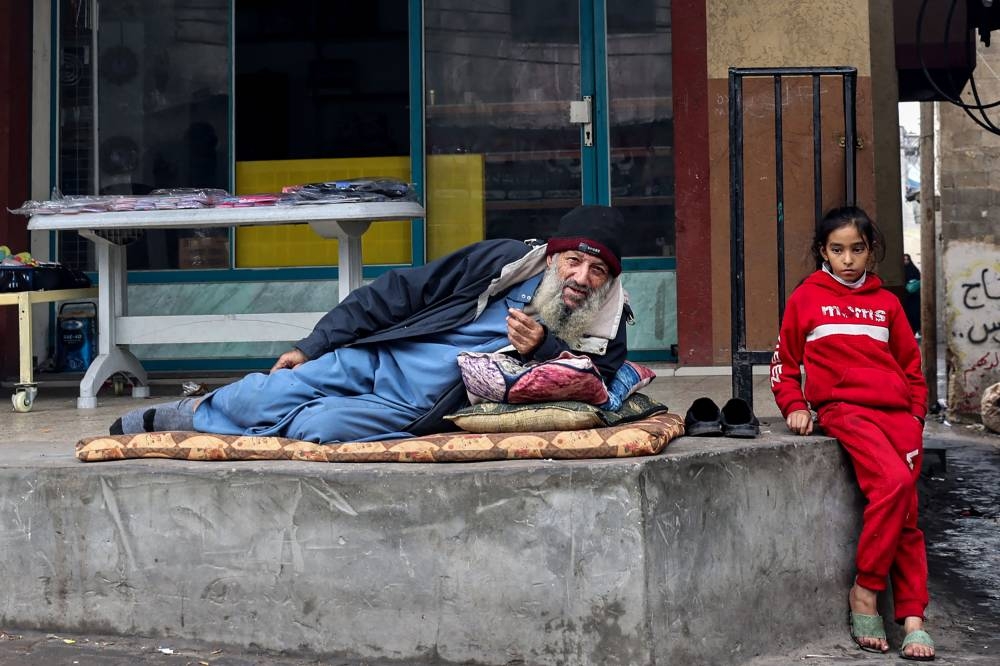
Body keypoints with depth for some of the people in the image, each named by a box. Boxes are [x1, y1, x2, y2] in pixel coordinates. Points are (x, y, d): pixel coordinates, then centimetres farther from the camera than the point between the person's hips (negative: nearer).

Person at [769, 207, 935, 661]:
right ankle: (864, 592, -15)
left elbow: (911, 366, 21)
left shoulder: (886, 303, 17)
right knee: (893, 483, -27)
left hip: (897, 411, 4)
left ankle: (912, 618, 2)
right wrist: (794, 406, 0)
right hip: (844, 408, -4)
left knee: (906, 513, -2)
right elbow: (784, 363, 14)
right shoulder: (806, 298, 10)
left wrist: (917, 415, 10)